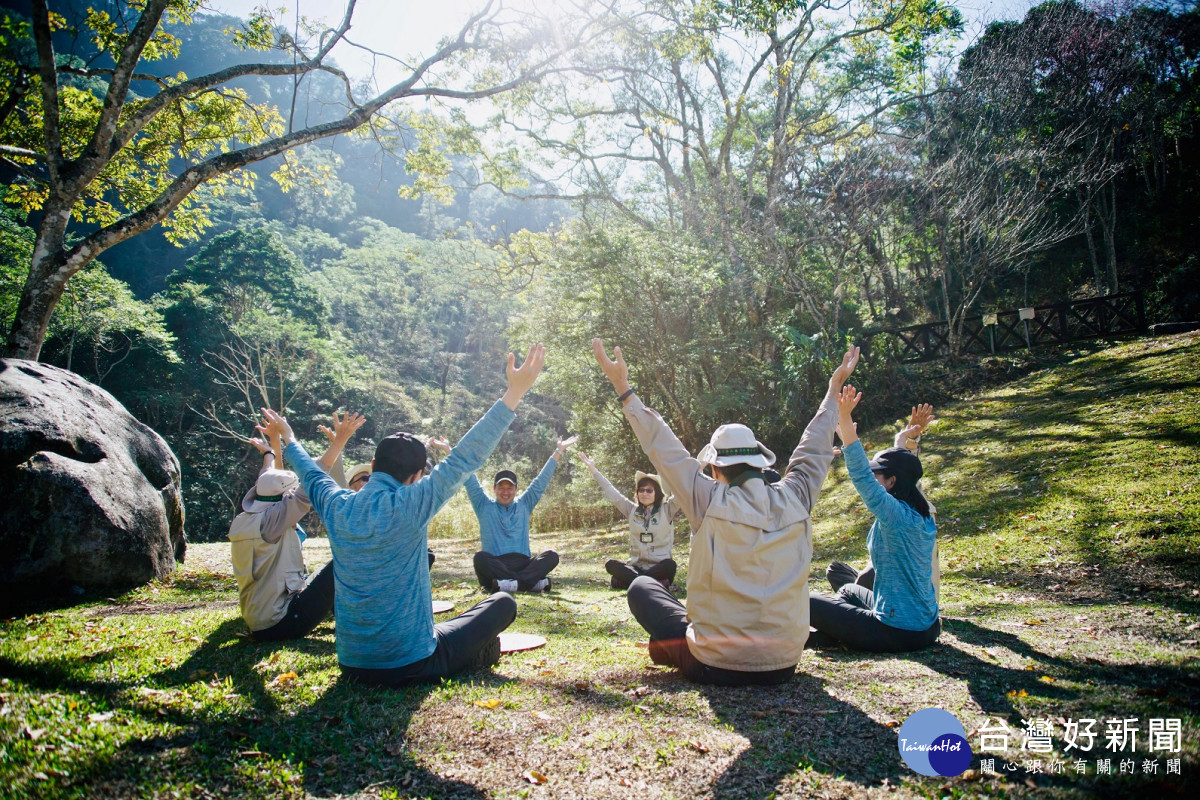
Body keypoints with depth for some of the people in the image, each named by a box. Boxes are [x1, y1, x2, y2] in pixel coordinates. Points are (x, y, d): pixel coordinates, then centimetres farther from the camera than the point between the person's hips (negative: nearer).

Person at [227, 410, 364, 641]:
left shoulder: (241, 521, 3)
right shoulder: (269, 521, -21)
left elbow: (268, 481, 20)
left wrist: (271, 449, 34)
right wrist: (338, 441, -24)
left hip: (259, 624, 10)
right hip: (280, 625, -10)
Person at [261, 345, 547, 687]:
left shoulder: (337, 507, -3)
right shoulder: (408, 506, -20)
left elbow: (312, 474, 19)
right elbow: (464, 458, -23)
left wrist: (288, 438, 39)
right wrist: (514, 393, -22)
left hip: (352, 666, 7)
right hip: (411, 666, -6)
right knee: (503, 603, 7)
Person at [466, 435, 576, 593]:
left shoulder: (524, 505, 19)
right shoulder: (484, 506, 14)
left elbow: (541, 481, 19)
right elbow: (470, 481, 9)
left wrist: (558, 451, 20)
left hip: (523, 565, 2)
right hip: (494, 567, -2)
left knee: (551, 556, -24)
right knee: (480, 557, -35)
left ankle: (514, 583, -43)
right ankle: (534, 582, -44)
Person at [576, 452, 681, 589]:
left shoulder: (667, 510, 2)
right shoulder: (632, 510, 12)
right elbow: (612, 494, 12)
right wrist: (593, 469, 10)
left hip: (659, 567, -3)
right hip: (636, 566, 3)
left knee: (670, 565, -36)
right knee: (610, 564, -22)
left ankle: (627, 581, -26)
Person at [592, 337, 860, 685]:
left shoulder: (711, 502, -14)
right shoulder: (794, 500, -5)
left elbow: (664, 448, -7)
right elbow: (813, 451, 12)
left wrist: (623, 389, 1)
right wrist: (833, 390, 26)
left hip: (716, 667, -3)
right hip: (783, 666, 4)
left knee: (642, 587, 15)